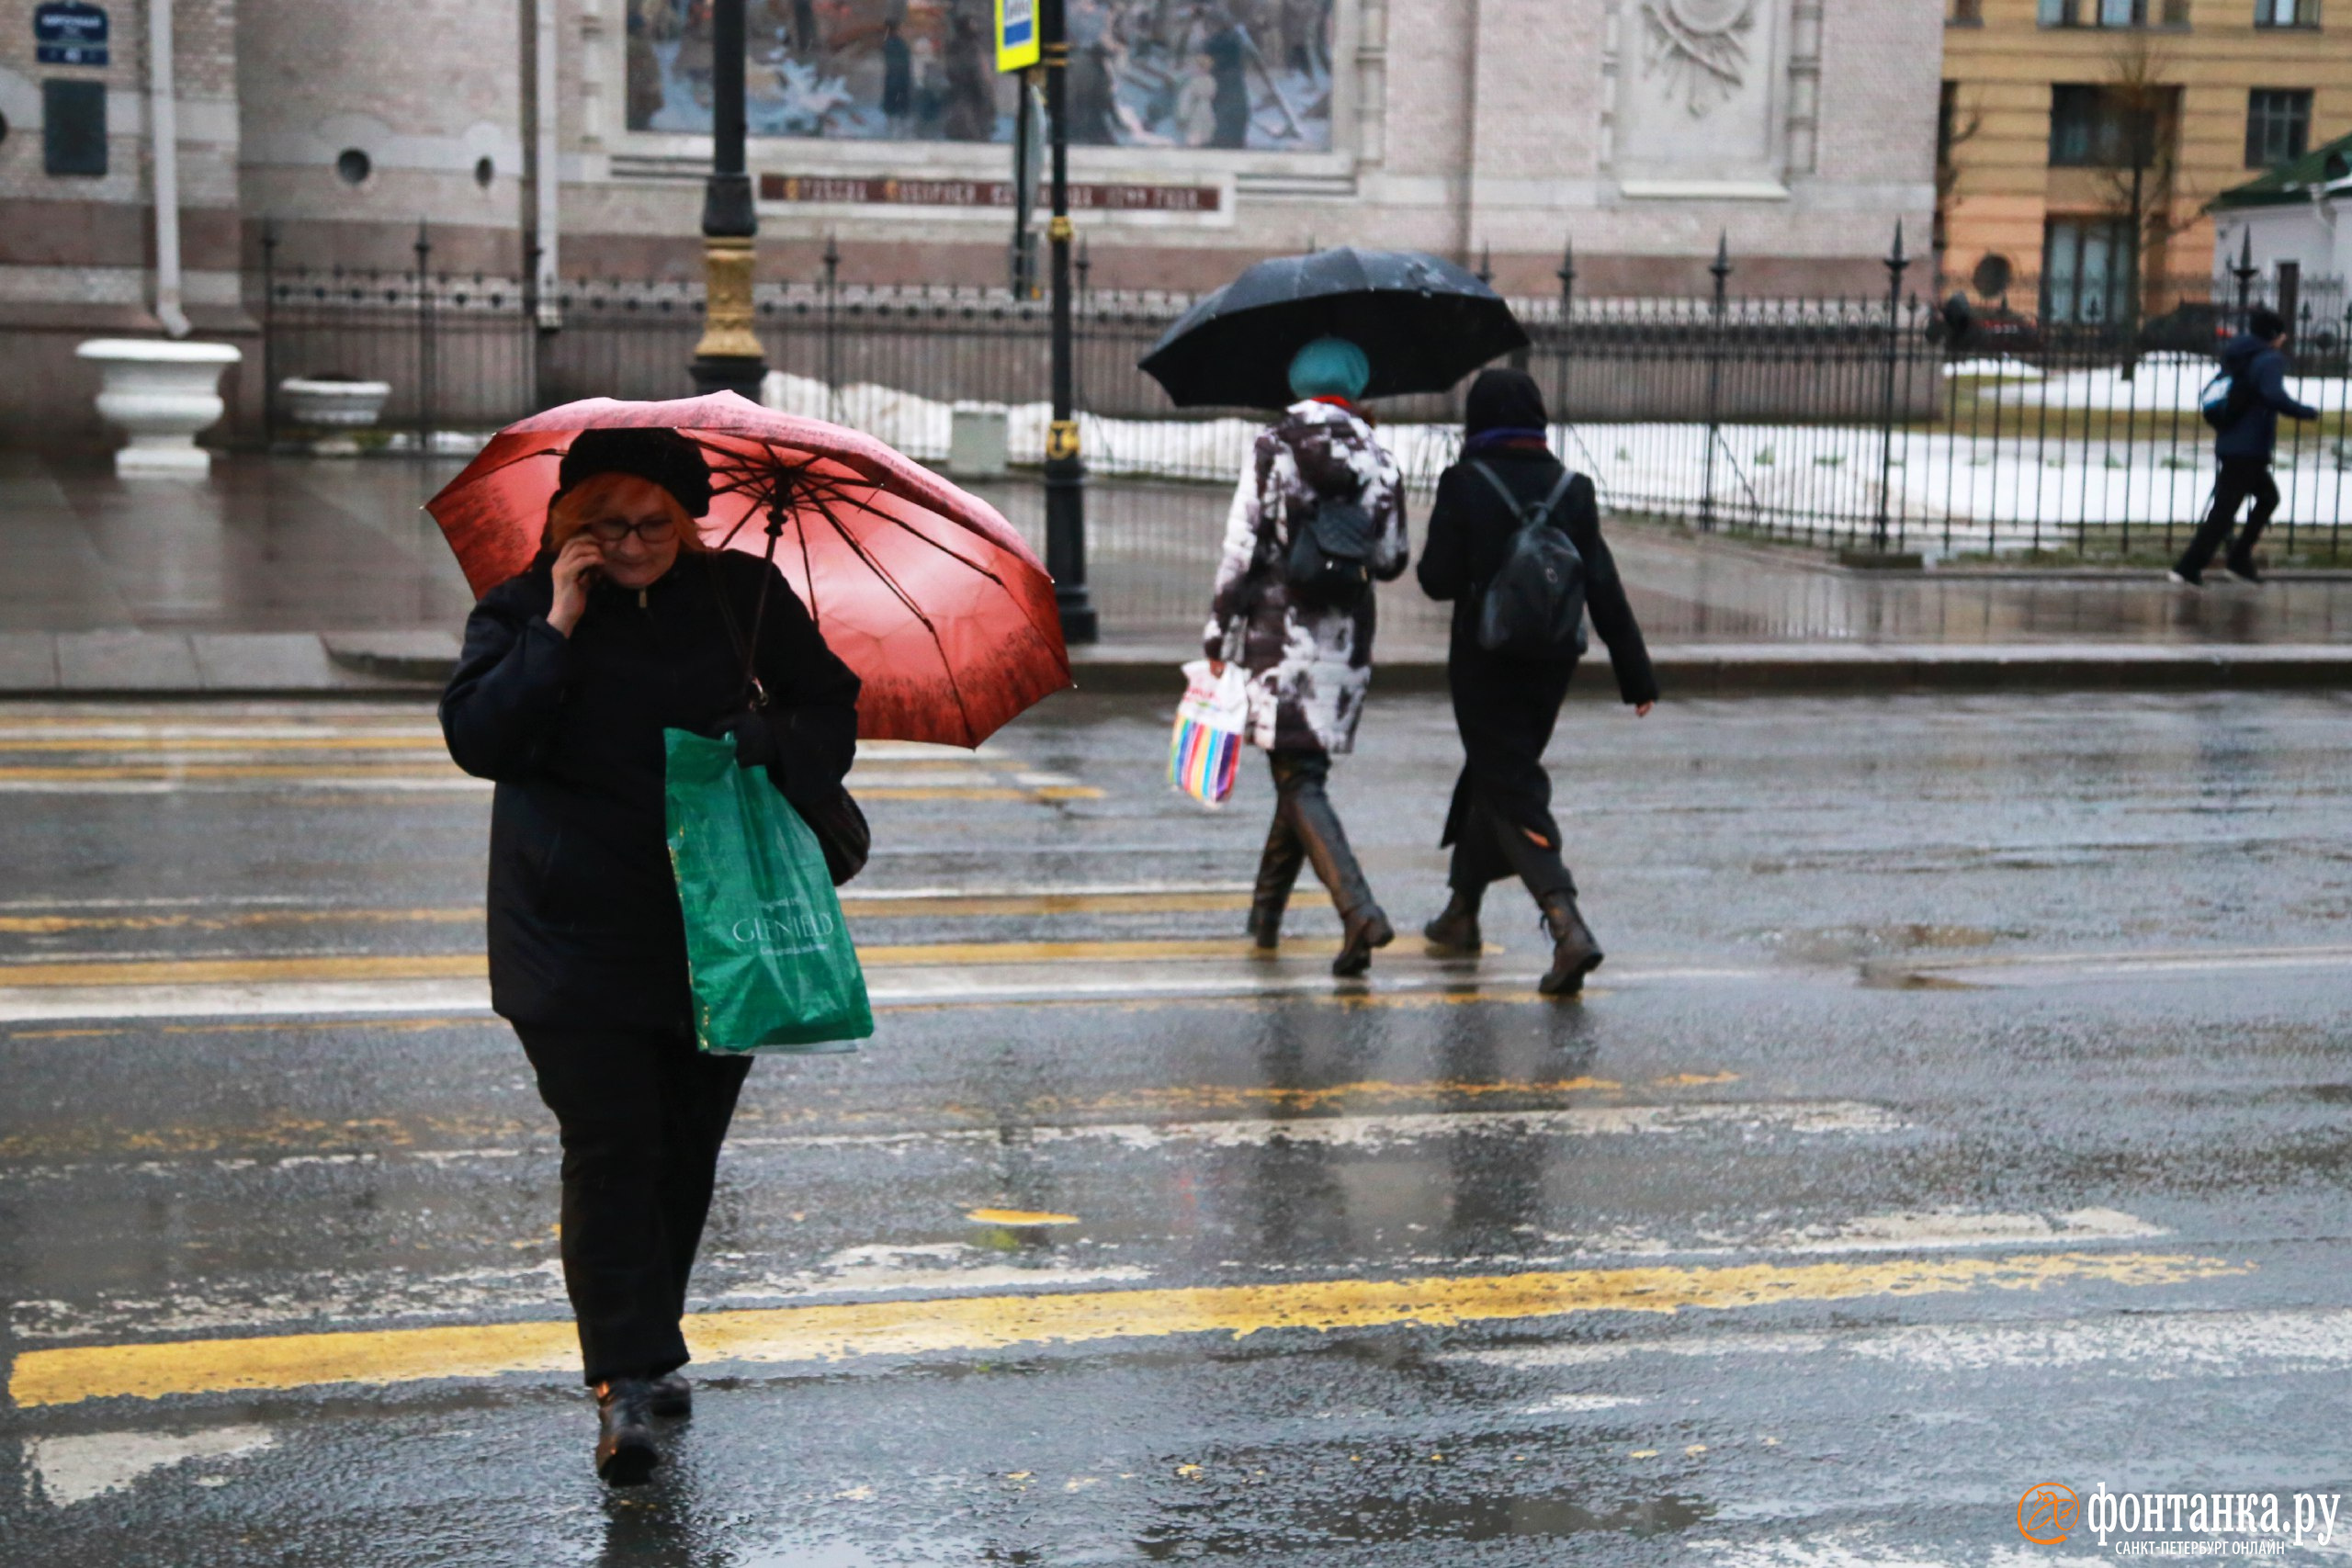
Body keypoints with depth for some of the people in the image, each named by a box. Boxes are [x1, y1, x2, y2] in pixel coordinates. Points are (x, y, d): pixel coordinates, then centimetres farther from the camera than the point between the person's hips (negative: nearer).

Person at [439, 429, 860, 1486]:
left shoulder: (745, 597, 2)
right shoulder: (524, 611, -1)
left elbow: (832, 709, 7)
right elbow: (476, 741, -14)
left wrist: (767, 746, -15)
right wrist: (560, 629, -19)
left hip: (720, 927, 3)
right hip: (577, 935, -3)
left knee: (689, 1149, 12)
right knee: (610, 1150, -8)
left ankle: (648, 1340, 31)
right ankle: (625, 1381, -4)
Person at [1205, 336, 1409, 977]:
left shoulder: (1271, 447, -5)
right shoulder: (1376, 458, 4)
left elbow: (1239, 550, -8)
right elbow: (1390, 562, 7)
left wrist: (1218, 641, -3)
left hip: (1277, 630, -4)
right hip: (1346, 636, 4)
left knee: (1299, 782, -6)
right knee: (1302, 769, 17)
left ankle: (1360, 912, -23)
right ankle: (1266, 911, 29)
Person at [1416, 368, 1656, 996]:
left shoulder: (1463, 484, -11)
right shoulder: (1572, 489, 0)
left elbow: (1439, 580, -11)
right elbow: (1604, 589, 0)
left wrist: (1435, 547, 12)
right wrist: (1636, 676, 3)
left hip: (1485, 665, -5)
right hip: (1550, 662, 5)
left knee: (1511, 792, -4)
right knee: (1495, 774, 22)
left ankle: (1568, 926, -23)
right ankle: (1461, 916, 34)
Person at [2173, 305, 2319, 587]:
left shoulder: (2235, 357, 15)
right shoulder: (2270, 359, -11)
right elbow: (2274, 397, -26)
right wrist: (2308, 412, -15)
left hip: (2229, 444, 9)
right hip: (2249, 448, -9)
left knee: (2268, 496, 22)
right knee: (2224, 510, -7)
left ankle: (2239, 560, 18)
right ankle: (2189, 567, -10)